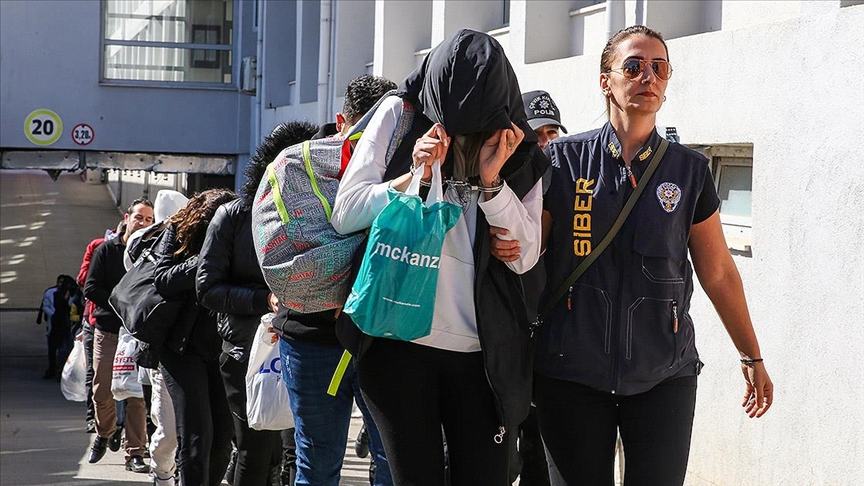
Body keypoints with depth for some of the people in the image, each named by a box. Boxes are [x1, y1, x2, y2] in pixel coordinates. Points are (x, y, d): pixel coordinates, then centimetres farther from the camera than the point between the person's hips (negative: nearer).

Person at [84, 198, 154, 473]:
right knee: (102, 393, 3)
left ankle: (134, 454, -2)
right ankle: (105, 434, 31)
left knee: (137, 396, -5)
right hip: (108, 332, 0)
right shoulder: (106, 250, 4)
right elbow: (91, 288, -2)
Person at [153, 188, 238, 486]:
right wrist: (203, 262, -25)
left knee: (224, 432, 3)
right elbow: (162, 280, -13)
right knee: (197, 433, -10)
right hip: (182, 346, -3)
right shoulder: (178, 233, -3)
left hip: (218, 346, 3)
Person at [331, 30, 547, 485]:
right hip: (399, 338, -1)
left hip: (483, 350, 2)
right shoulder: (399, 115, 0)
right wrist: (414, 177, -15)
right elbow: (344, 214, -2)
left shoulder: (519, 152, 5)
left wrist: (491, 181, -11)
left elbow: (524, 256, 1)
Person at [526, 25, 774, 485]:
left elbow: (718, 273, 12)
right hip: (571, 373, -1)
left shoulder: (688, 170, 6)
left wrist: (752, 359, 14)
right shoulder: (563, 160, 2)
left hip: (664, 374, 1)